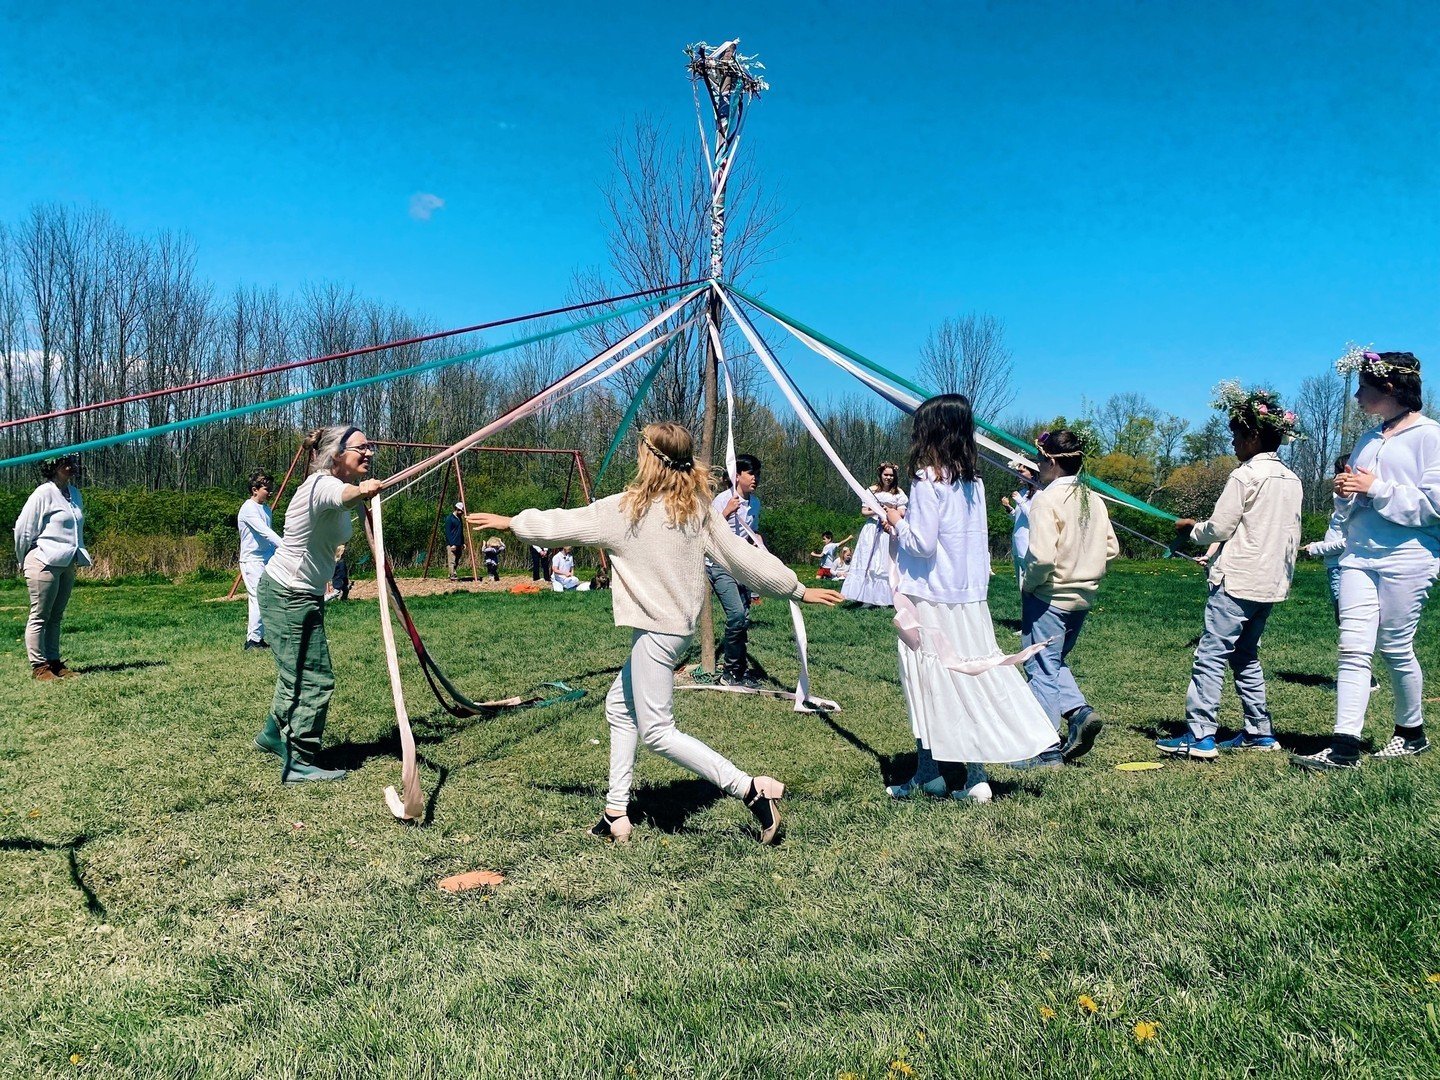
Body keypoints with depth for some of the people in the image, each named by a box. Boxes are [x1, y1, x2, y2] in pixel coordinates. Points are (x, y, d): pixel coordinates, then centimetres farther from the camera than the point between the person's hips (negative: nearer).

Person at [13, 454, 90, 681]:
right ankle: (39, 667, 3)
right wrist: (23, 561, 3)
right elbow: (23, 528, -6)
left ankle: (54, 663, 16)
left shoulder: (74, 494, 12)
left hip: (68, 564, 7)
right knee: (39, 616, -1)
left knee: (55, 617, 12)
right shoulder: (44, 493, -10)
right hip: (45, 563, -7)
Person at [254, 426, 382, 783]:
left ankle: (274, 734, 42)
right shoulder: (322, 484, -24)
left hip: (303, 594, 10)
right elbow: (343, 496, -51)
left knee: (296, 671, 23)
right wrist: (361, 490, -70)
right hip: (288, 595, -10)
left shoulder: (330, 483, 5)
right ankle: (298, 764, -1)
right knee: (314, 678, -9)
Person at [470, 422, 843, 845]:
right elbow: (743, 556, 1)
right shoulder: (699, 508, 3)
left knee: (657, 731, -2)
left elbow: (562, 524, -2)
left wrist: (511, 522, 15)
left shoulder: (627, 509, -11)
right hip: (681, 624, 8)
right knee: (620, 706, 19)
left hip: (655, 630, -8)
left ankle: (753, 789, -8)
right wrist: (798, 589, 7)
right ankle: (616, 813, 24)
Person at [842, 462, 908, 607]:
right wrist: (877, 511, -15)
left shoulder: (898, 492, 5)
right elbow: (864, 511, 3)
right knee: (869, 561, -4)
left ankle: (883, 598, 2)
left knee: (886, 562, -1)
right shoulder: (872, 490, 4)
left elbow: (902, 513, 2)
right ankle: (868, 597, -2)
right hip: (873, 529, 0)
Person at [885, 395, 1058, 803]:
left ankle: (929, 775, 13)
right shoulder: (973, 481, 9)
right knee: (970, 678, 10)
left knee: (931, 685, 3)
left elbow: (922, 543, -17)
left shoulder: (928, 480, -14)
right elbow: (959, 534, 13)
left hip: (928, 601, -7)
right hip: (969, 598, 7)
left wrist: (898, 523, -2)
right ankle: (975, 778, 14)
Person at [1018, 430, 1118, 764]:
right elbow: (1111, 548, 9)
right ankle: (1080, 711, 5)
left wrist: (1028, 586, -10)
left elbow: (1041, 556, -26)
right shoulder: (1094, 500, 5)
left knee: (1042, 669, 3)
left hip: (1048, 598, -8)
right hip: (1083, 598, 8)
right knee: (1056, 661, 24)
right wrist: (1087, 577, 17)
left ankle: (1045, 749, 9)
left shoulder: (1047, 500, -18)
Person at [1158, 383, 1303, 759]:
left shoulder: (1245, 476, -11)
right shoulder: (1292, 480, 13)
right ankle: (1260, 733, 20)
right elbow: (1292, 536, 17)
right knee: (1246, 657, 17)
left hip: (1237, 581, -9)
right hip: (1271, 584, 9)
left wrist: (1191, 528, 6)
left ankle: (1200, 736, -13)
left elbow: (1219, 528, -12)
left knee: (1211, 655, -9)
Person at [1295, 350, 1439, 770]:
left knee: (1396, 649, 4)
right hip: (1358, 554, 6)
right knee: (1353, 649, -4)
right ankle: (1344, 748, -8)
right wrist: (1345, 495, 1)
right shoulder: (1367, 440, 17)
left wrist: (1376, 489, -13)